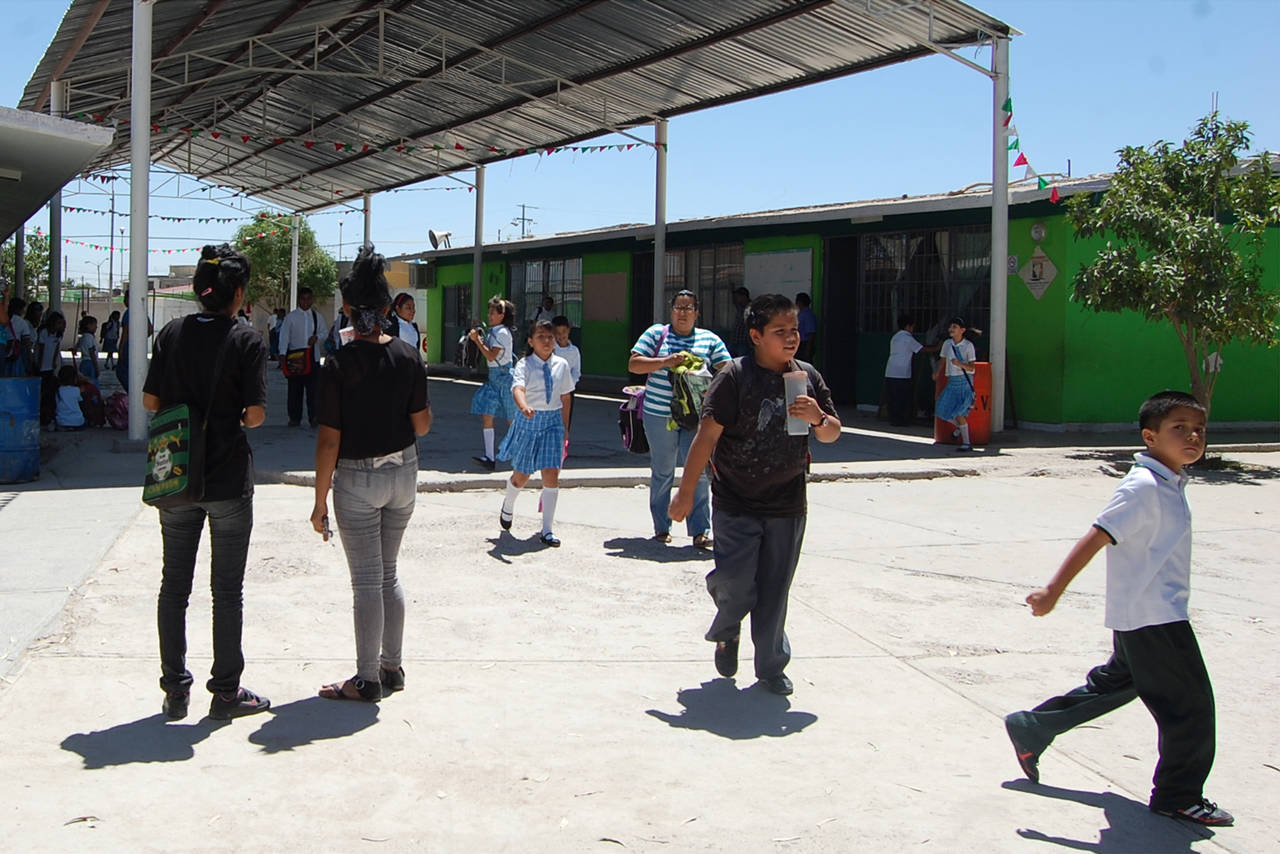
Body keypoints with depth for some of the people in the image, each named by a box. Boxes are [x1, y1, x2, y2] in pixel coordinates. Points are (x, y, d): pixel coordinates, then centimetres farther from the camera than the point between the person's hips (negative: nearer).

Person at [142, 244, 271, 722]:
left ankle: (175, 691, 20)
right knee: (227, 590, 6)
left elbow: (151, 401, 3)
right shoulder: (246, 340, -11)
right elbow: (255, 415, -14)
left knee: (174, 584, 13)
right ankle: (226, 692, 13)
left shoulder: (172, 334, 0)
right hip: (228, 480, -4)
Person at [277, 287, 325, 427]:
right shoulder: (291, 316, 1)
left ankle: (313, 417, 5)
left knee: (313, 389, -1)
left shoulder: (317, 316, 11)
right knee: (294, 389, 2)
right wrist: (282, 353, -19)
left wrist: (317, 337, -6)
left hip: (312, 356, 1)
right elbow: (284, 335, -6)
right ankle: (294, 417, 10)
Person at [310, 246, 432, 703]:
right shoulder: (408, 356, -3)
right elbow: (422, 424, 1)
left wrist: (320, 500, -7)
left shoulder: (339, 364, -15)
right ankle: (391, 666, 26)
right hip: (403, 473, 5)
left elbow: (329, 439, -14)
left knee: (367, 582, 3)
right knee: (388, 574, 18)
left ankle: (368, 680, 12)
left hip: (357, 477, -5)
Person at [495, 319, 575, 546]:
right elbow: (518, 388, -29)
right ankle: (508, 507, 44)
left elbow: (566, 398, 10)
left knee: (551, 474, -8)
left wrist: (564, 428, 10)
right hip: (529, 421, -2)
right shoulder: (525, 365, -10)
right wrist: (524, 407, -50)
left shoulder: (561, 365, 2)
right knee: (521, 475, 10)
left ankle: (547, 530, -1)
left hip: (553, 421, 2)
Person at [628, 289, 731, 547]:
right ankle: (661, 528, 20)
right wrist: (665, 362, -17)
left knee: (699, 471, -6)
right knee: (662, 472, 8)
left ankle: (700, 531, -1)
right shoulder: (656, 333, 5)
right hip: (660, 415, -1)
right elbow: (633, 364, -3)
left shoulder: (710, 339, 10)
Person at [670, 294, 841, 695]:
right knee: (735, 581, -10)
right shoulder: (735, 376, -11)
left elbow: (832, 434, 13)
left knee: (774, 590, 8)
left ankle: (771, 666, 25)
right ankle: (726, 631, 24)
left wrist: (818, 418, -11)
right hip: (737, 504, -4)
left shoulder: (807, 376, 6)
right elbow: (708, 435, -12)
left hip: (788, 506, 4)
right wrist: (686, 491, -15)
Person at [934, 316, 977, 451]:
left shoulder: (968, 345, -8)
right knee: (942, 409, 2)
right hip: (951, 381, 6)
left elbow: (972, 367, -9)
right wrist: (937, 372, 12)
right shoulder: (947, 344, 6)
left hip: (964, 381, -6)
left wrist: (960, 364, -25)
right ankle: (960, 426, 31)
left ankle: (966, 443, -1)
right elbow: (943, 361, 21)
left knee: (958, 412, -11)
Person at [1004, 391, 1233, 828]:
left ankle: (1030, 729, 30)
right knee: (1190, 705, 0)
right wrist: (1053, 590, -26)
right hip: (1153, 618, -10)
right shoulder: (1144, 488, -21)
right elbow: (1096, 537, -24)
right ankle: (1178, 796, 15)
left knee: (1114, 684, 22)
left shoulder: (1170, 484, 9)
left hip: (1140, 617, 10)